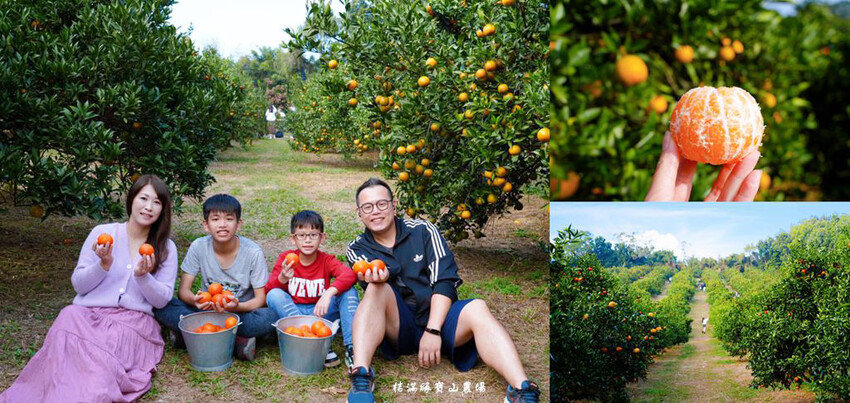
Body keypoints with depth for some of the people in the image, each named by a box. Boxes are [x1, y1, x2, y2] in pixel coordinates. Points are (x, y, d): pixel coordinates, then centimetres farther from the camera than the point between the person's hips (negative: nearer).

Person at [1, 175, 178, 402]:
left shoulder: (166, 248, 9)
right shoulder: (102, 233, 10)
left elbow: (161, 300, 4)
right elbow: (78, 285, 9)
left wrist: (142, 276, -14)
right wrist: (104, 265, -10)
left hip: (132, 319, -1)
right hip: (88, 313, 1)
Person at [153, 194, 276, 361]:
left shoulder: (253, 252, -14)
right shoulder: (198, 247, -9)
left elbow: (260, 298, -11)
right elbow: (183, 290, -6)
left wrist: (237, 307, -33)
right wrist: (195, 300, -31)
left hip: (242, 311, -2)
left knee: (268, 318, -34)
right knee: (162, 306, -23)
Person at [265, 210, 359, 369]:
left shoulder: (327, 260, -6)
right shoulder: (286, 259, -4)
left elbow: (350, 275, -26)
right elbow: (268, 290, -11)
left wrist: (328, 293, -42)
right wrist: (282, 278, -33)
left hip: (321, 313, 0)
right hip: (291, 312, 0)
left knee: (348, 291, -21)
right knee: (274, 295, -28)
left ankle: (351, 349, -28)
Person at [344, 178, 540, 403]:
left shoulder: (423, 231, 5)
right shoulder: (358, 249, 9)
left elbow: (445, 281, -5)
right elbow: (372, 279, -12)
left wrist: (433, 330, -17)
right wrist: (378, 276, -37)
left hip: (437, 318, 0)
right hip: (397, 328, 0)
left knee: (477, 309, -30)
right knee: (377, 289, -27)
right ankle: (361, 378, -45)